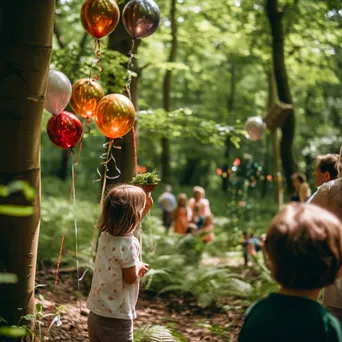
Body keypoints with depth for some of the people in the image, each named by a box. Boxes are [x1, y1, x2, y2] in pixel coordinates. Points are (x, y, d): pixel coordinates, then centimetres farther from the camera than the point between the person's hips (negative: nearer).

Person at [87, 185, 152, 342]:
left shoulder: (105, 236, 2)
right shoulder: (129, 244, -23)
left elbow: (128, 226, 23)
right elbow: (130, 278, -15)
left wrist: (146, 207, 24)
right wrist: (139, 267, 4)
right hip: (116, 319, -8)